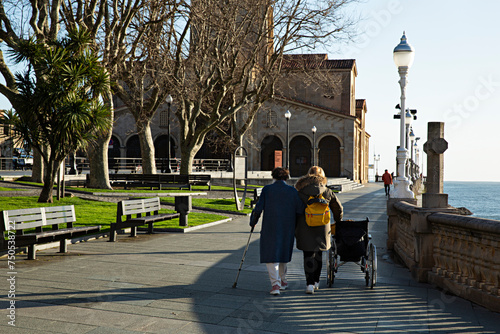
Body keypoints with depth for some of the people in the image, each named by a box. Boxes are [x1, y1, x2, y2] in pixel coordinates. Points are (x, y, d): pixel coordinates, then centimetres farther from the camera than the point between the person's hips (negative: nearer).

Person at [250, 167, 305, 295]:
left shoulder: (267, 189, -2)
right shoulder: (292, 191, 3)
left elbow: (258, 208, -7)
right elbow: (300, 210, -2)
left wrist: (253, 222, 8)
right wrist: (294, 224, 14)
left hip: (270, 228, -3)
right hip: (287, 229, 3)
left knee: (271, 256, 1)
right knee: (283, 253, 20)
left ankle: (275, 284, -12)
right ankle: (282, 281, 31)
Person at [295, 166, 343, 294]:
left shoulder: (300, 192, -4)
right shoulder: (327, 192, 1)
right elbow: (338, 209, 10)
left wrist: (295, 230, 7)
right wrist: (338, 222, 28)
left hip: (305, 228, -2)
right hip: (322, 228, 2)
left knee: (308, 256, 3)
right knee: (318, 254, 16)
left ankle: (310, 284, -4)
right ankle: (316, 281, 24)